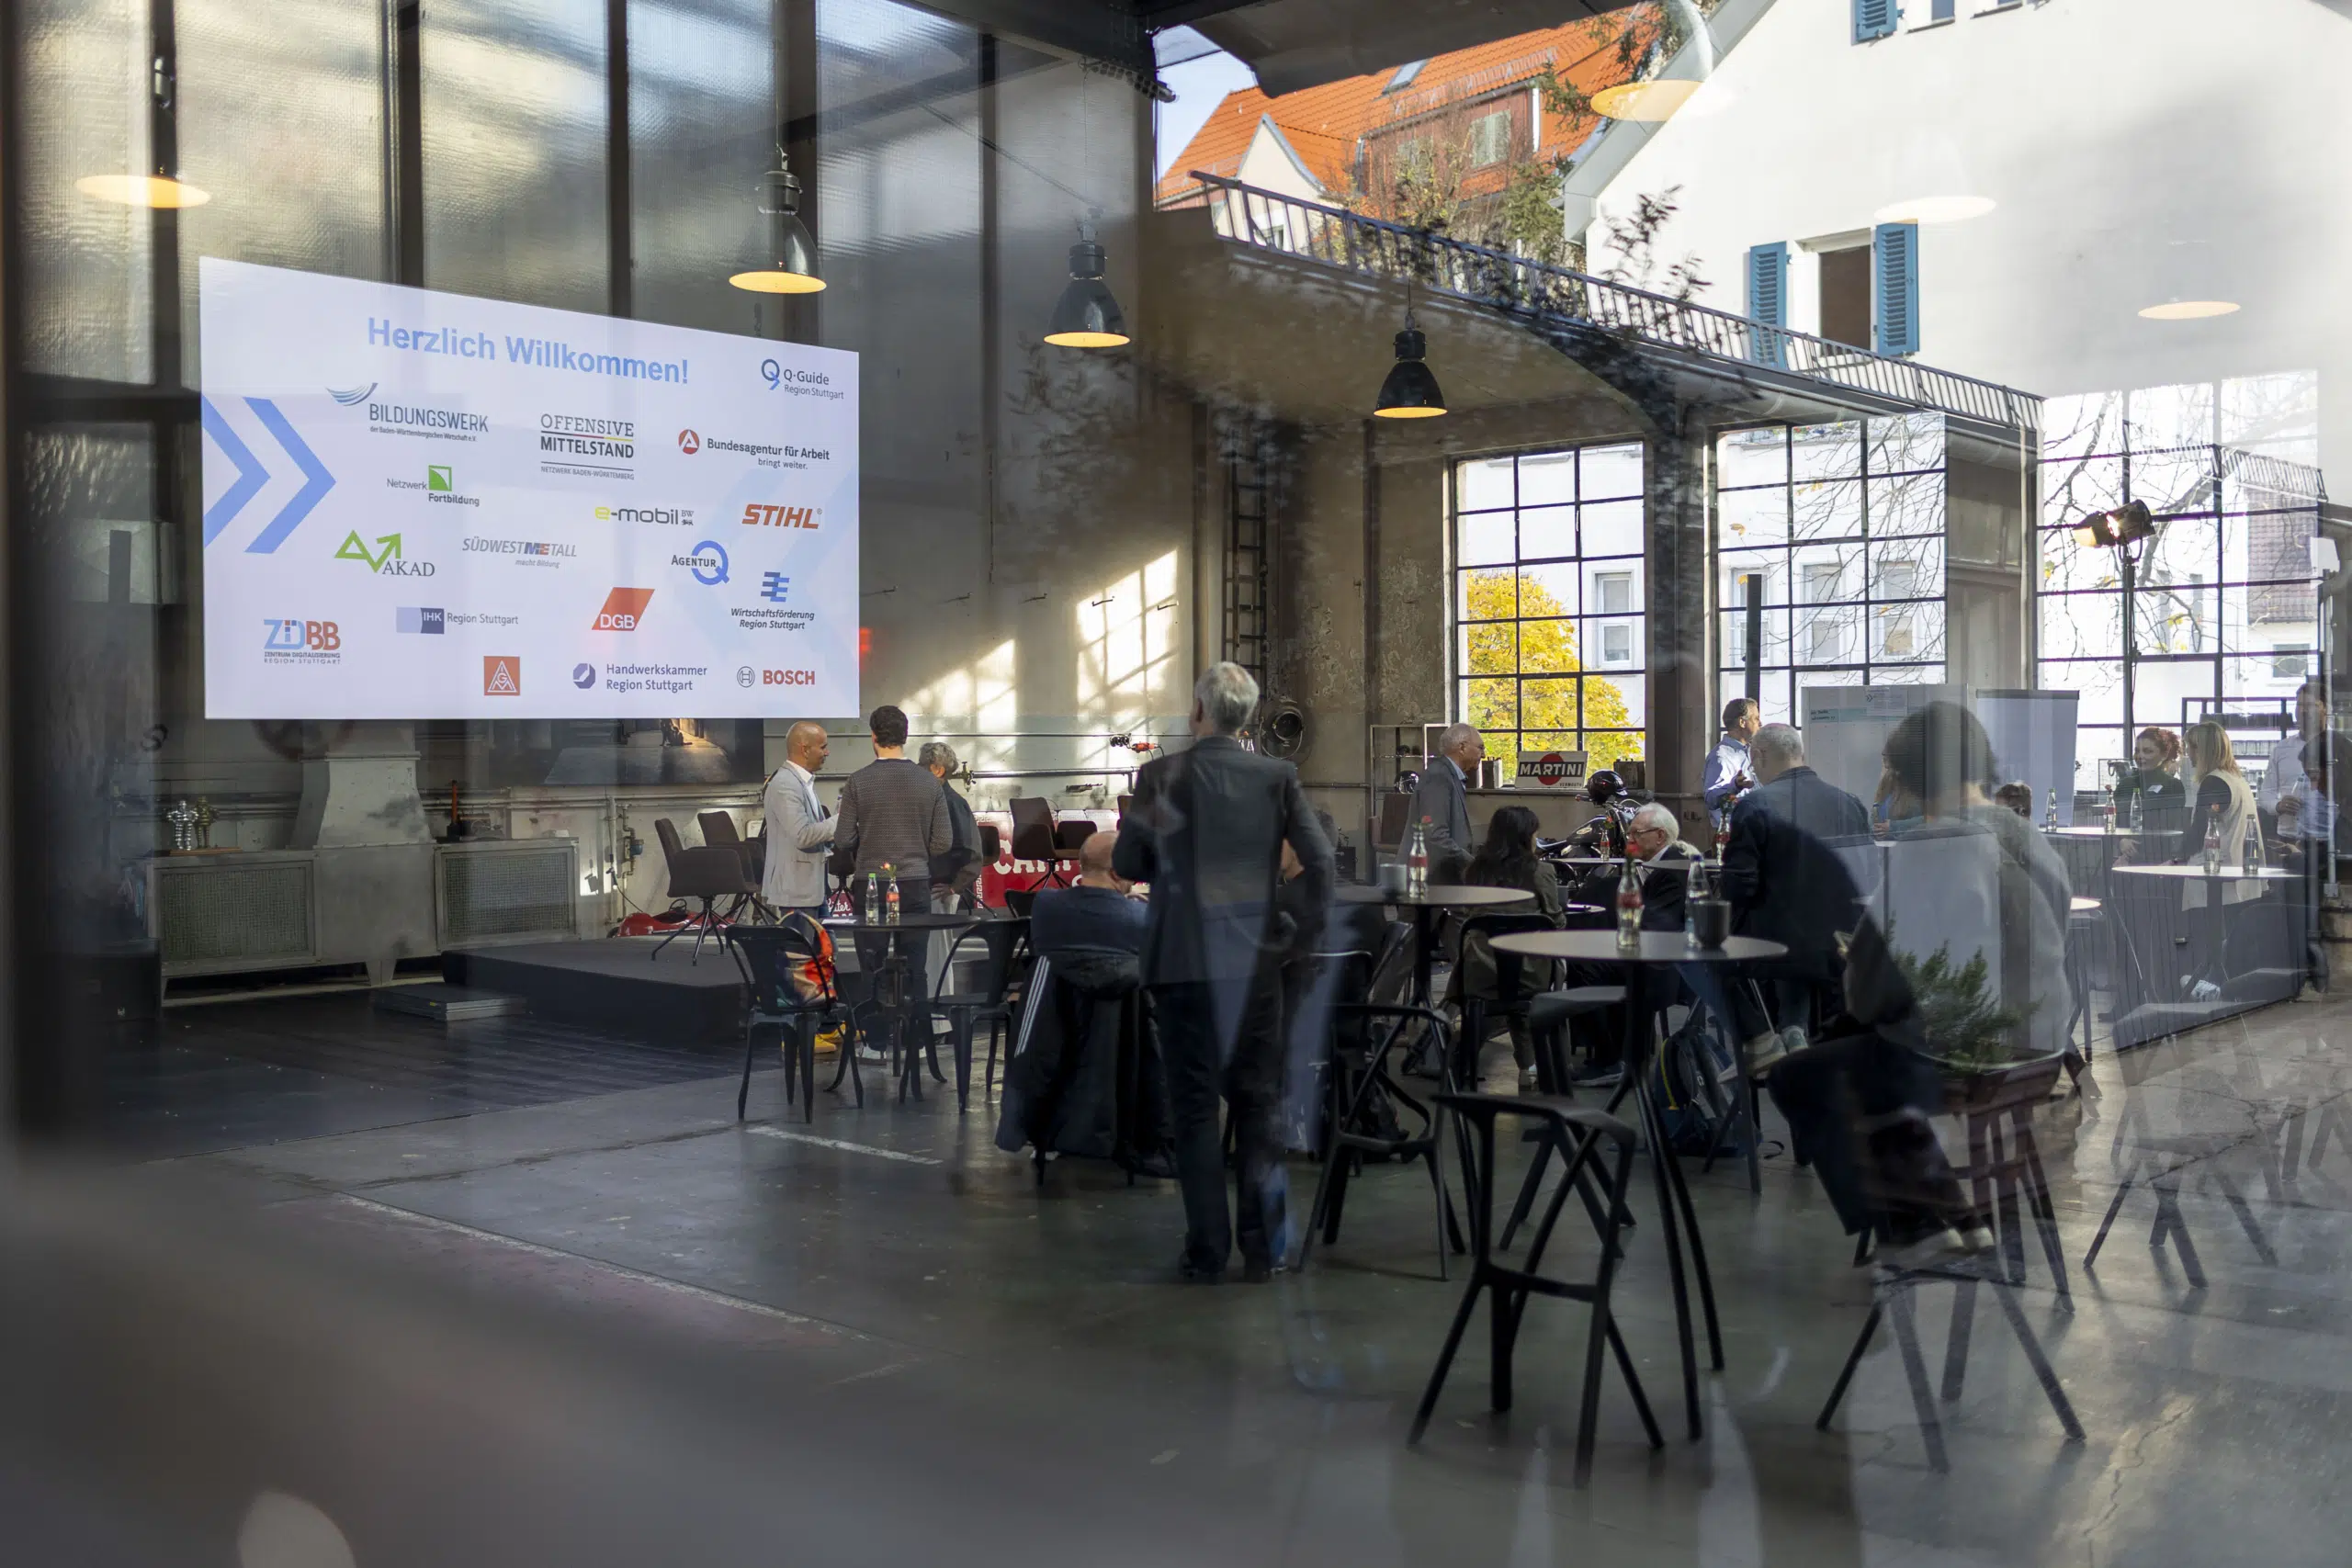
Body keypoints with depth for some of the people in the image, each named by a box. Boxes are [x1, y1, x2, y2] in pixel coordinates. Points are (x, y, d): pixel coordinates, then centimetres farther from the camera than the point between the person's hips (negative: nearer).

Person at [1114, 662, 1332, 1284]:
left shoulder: (1160, 776, -6)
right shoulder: (1278, 777, -2)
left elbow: (1126, 863, -1)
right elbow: (1319, 862, -4)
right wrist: (1301, 931, 7)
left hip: (1183, 959, -1)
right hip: (1255, 959, 2)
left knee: (1194, 1105, 7)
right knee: (1259, 1101, 11)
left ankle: (1207, 1249, 9)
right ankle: (1263, 1246, 13)